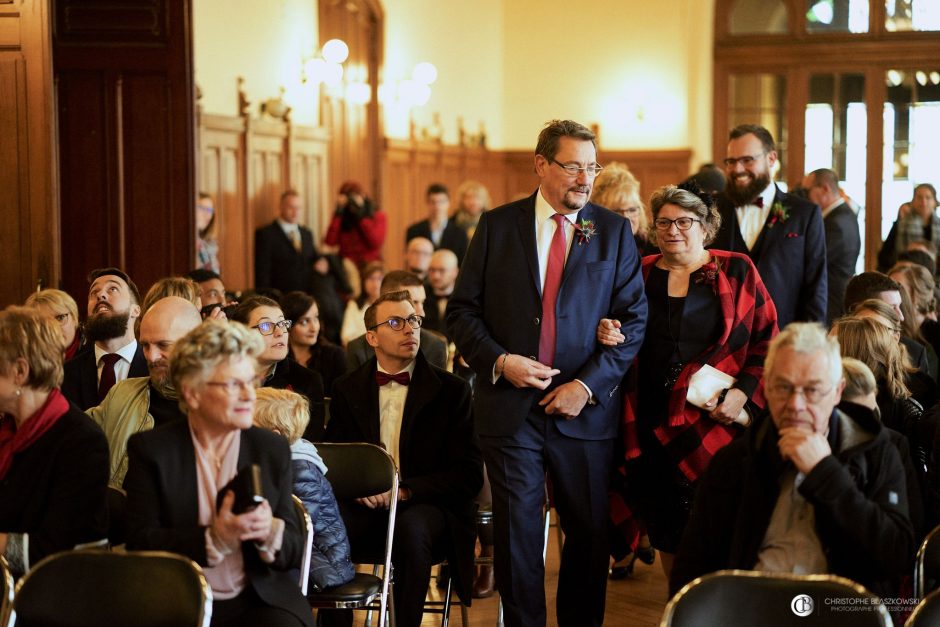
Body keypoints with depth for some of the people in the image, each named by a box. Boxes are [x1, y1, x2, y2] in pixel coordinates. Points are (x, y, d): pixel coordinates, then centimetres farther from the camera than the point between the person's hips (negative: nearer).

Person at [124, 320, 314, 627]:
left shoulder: (273, 449, 7)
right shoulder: (150, 449, 1)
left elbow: (294, 552, 7)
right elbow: (139, 542, -6)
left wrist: (270, 534, -16)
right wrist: (214, 539, -20)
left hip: (259, 601, 2)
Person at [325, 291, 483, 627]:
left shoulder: (452, 390, 4)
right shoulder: (347, 390, 13)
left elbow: (469, 474, -2)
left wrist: (405, 490, -15)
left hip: (426, 508, -2)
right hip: (365, 508, 2)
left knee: (410, 527, -38)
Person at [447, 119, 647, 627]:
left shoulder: (614, 231, 4)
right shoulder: (497, 225, 4)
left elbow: (634, 318, 0)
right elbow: (462, 310, 5)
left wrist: (588, 384, -10)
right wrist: (499, 360, -11)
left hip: (585, 408, 0)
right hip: (510, 406, 0)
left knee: (589, 533, 7)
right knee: (516, 531, 4)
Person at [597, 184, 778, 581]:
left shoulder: (737, 272, 3)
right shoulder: (640, 275, 10)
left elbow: (765, 341, 1)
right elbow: (624, 341, 18)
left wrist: (744, 393, -12)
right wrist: (606, 333, -6)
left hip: (714, 423, -3)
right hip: (653, 423, 3)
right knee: (665, 528, 8)